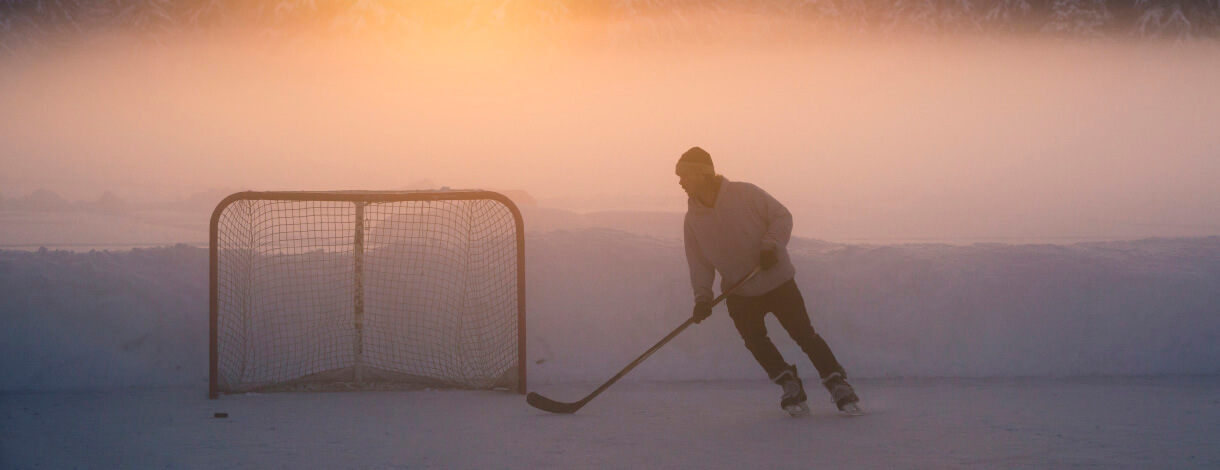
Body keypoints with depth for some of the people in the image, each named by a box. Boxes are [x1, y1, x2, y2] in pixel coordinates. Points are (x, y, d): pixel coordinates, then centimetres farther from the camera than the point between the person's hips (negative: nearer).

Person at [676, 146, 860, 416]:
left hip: (778, 281, -4)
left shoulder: (744, 194, -14)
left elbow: (782, 216, -9)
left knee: (804, 334, -5)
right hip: (739, 294, 4)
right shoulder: (693, 219, -2)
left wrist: (771, 245, -23)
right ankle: (790, 386, 11)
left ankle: (838, 385, 6)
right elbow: (699, 264, 0)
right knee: (755, 340, -7)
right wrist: (702, 296, -13)